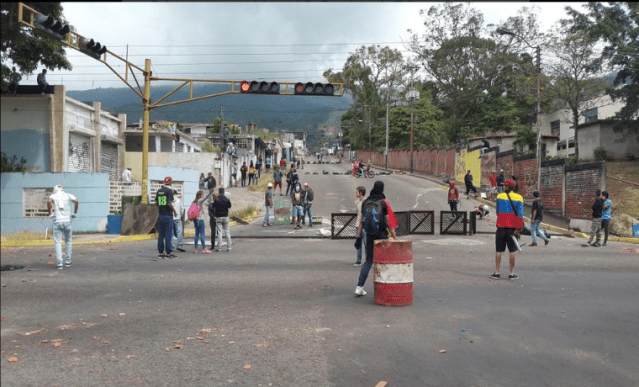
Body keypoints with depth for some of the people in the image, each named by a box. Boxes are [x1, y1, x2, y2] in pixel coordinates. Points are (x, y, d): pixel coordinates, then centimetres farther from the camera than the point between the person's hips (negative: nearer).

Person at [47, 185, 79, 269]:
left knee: (58, 243, 2)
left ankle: (59, 263, -2)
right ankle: (68, 261, 17)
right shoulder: (68, 195, 10)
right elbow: (76, 201, -8)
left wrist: (50, 214, -3)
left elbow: (49, 202, -13)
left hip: (57, 221, -1)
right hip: (67, 220, 1)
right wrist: (75, 213, 2)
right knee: (68, 241, 14)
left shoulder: (53, 196, 9)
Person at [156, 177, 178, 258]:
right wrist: (174, 211, -5)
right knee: (168, 234, -2)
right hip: (168, 215, -6)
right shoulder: (169, 190, -10)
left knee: (160, 234, 10)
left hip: (161, 215, 6)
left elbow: (157, 203, 13)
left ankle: (160, 252, 14)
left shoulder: (159, 191, 10)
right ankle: (168, 253, -1)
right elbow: (169, 203, -18)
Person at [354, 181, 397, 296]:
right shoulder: (383, 203, -9)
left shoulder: (365, 202, 1)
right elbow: (388, 223, -8)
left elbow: (361, 222, 2)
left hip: (369, 236, 3)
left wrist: (359, 237, 6)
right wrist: (395, 238, -2)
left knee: (368, 261, 9)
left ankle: (359, 287, 0)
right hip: (381, 235, -3)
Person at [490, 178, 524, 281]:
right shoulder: (519, 197, -1)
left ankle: (496, 273, 10)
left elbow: (497, 212, 7)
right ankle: (511, 274, 10)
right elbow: (520, 214, -7)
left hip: (501, 227, 0)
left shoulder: (499, 196, 0)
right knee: (512, 251, 6)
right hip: (512, 227, 0)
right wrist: (518, 228, -7)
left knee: (499, 251, 7)